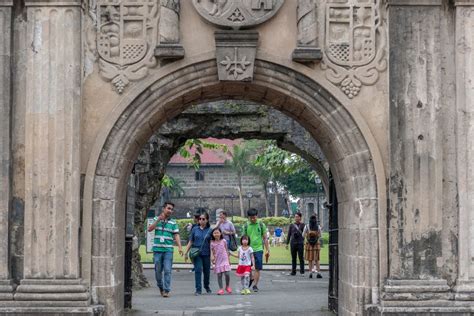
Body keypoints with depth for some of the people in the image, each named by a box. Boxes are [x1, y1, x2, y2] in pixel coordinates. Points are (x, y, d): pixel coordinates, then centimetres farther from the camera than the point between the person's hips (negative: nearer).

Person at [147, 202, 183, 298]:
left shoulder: (173, 222, 7)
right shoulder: (156, 219, 8)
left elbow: (176, 235, 0)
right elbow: (149, 229, -5)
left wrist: (179, 247, -12)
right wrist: (158, 220, -15)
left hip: (168, 250, -1)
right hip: (157, 249, 1)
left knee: (167, 270, -7)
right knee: (158, 270, 8)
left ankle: (166, 290, -5)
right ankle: (160, 287, 28)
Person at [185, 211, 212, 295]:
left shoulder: (209, 230, 1)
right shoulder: (195, 229, 5)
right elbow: (190, 242, 9)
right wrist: (186, 253, 5)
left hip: (206, 254, 0)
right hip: (197, 253, 0)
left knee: (207, 271, 10)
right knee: (198, 270, -10)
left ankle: (207, 287, 33)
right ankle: (198, 289, -6)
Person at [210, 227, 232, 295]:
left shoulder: (223, 241, 3)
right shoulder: (212, 243, 1)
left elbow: (226, 250, 11)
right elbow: (211, 251, 2)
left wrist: (228, 259, 13)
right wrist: (212, 257, -16)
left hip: (224, 259, 0)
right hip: (217, 260, 0)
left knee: (227, 273, -10)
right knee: (219, 275, 0)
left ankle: (227, 286, 13)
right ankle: (221, 289, 8)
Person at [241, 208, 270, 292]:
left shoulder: (261, 225, 2)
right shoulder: (246, 225, 4)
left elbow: (265, 238, 5)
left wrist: (268, 250, 1)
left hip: (258, 249, -1)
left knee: (257, 269, -2)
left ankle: (255, 285, 7)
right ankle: (251, 278, 30)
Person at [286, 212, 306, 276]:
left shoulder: (302, 225, 4)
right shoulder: (291, 225, 11)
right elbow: (289, 234, 13)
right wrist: (287, 243, 10)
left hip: (300, 243, -3)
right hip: (293, 243, 3)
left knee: (301, 257, -7)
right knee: (293, 258, 5)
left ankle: (302, 272, -3)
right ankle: (293, 271, 11)